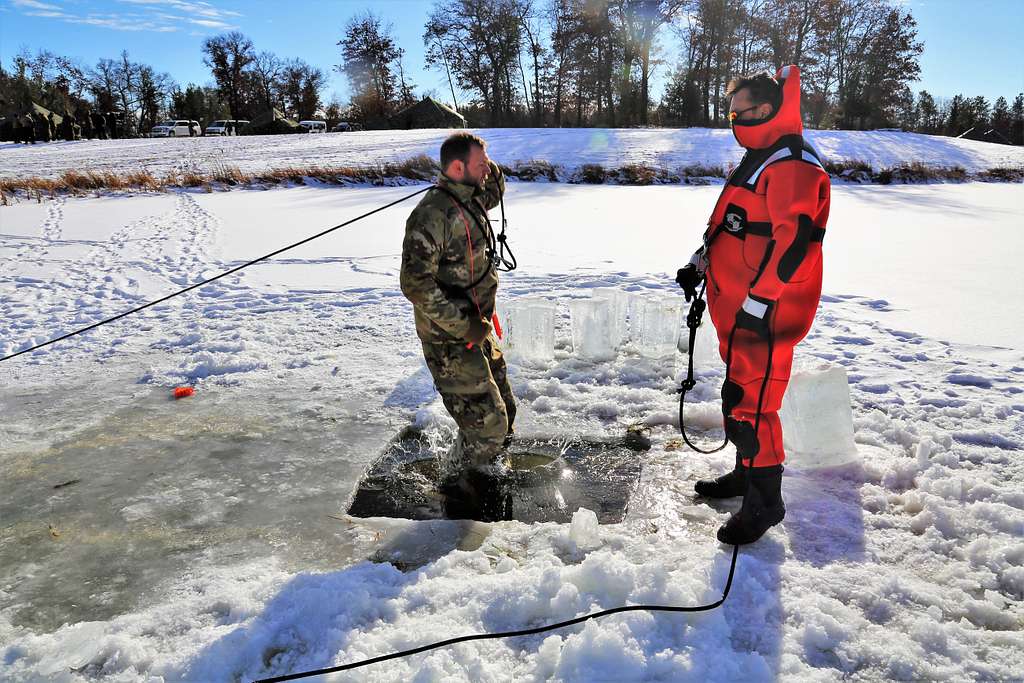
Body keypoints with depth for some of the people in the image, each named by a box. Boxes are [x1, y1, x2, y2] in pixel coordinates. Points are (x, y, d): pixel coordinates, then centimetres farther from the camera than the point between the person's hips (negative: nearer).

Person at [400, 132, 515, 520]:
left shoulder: (470, 201, 5)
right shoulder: (433, 214, -23)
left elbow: (495, 193, 30)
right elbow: (416, 285, -27)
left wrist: (491, 171, 8)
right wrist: (465, 325, -25)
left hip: (476, 328, 9)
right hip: (450, 340, -9)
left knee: (503, 411, 19)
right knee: (487, 423, -5)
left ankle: (461, 479, 39)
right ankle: (465, 489, 19)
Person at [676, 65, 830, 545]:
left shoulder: (791, 165, -16)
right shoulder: (756, 160, 17)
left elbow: (792, 241, -24)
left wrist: (757, 303, -24)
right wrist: (700, 264, 19)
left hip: (764, 315, -10)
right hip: (738, 311, 10)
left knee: (747, 401, -6)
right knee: (739, 392, 19)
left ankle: (764, 502, 9)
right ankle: (747, 472, 37)